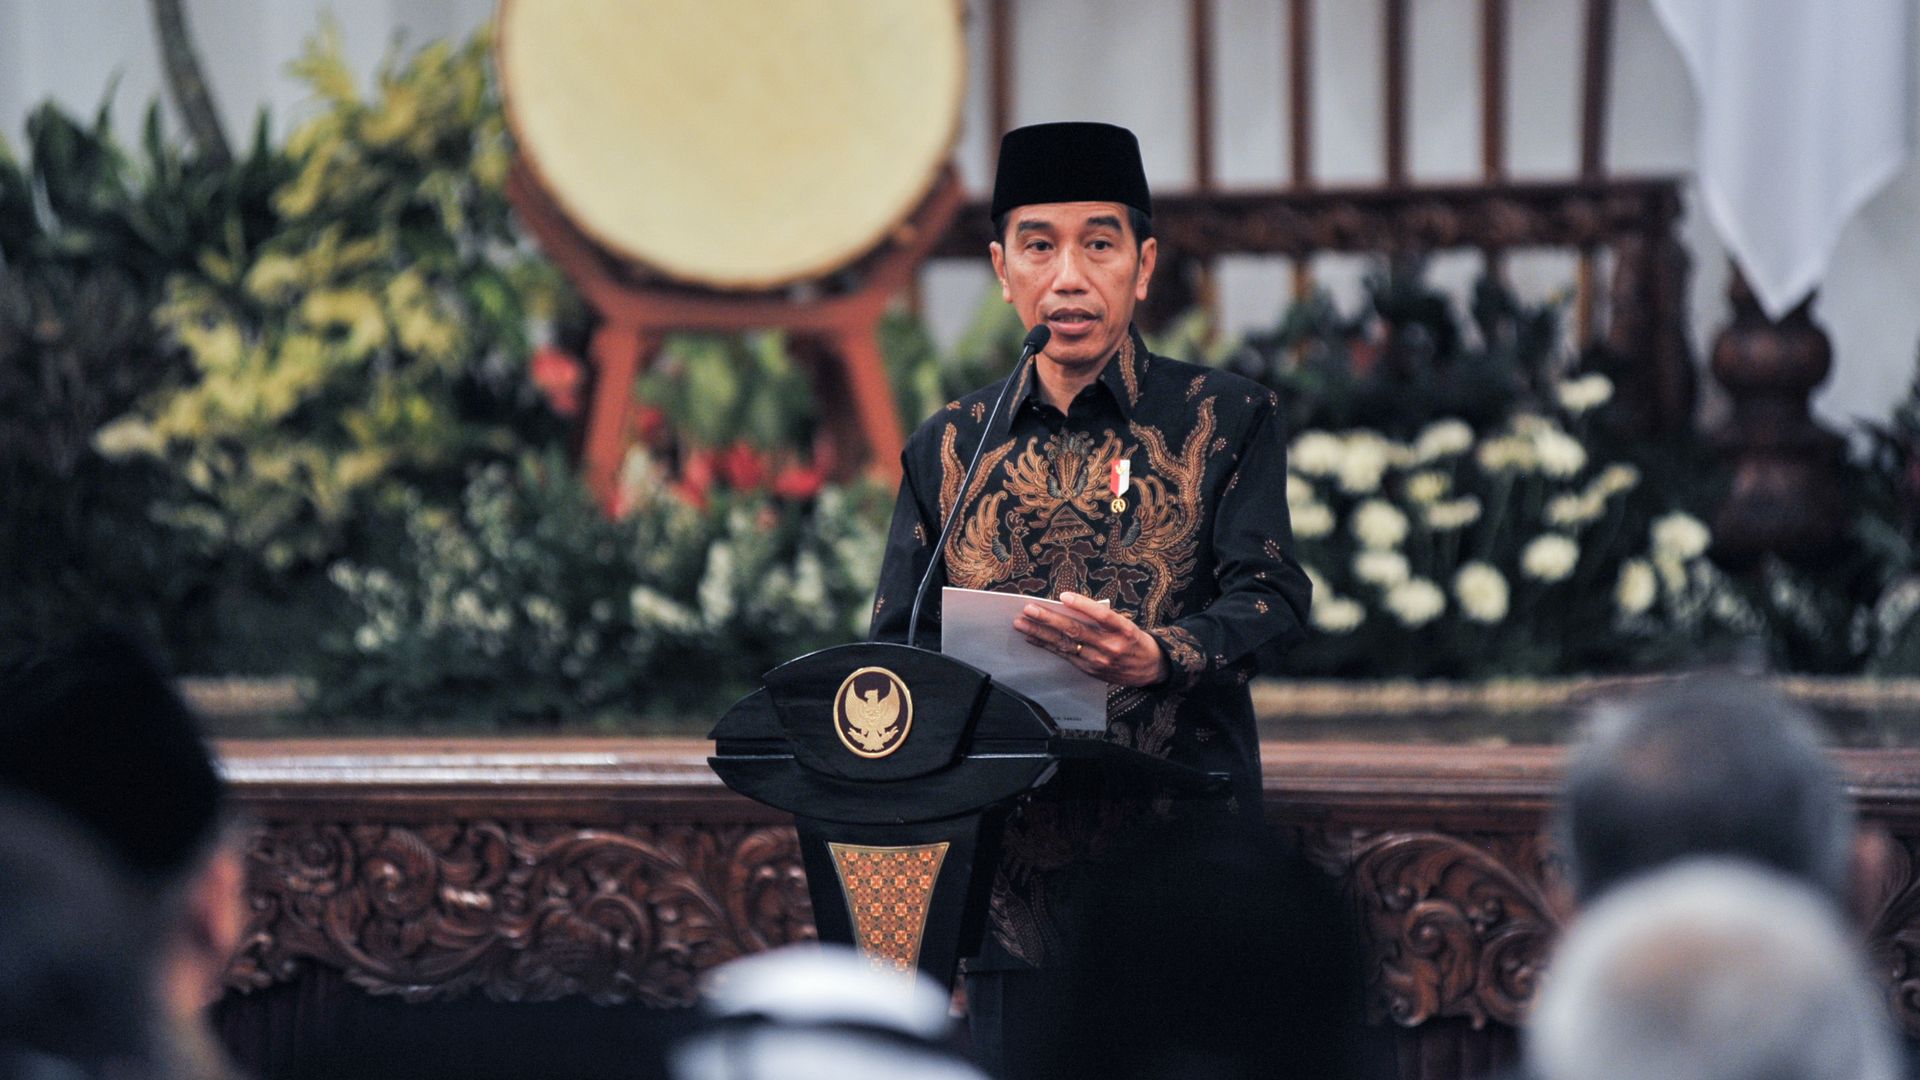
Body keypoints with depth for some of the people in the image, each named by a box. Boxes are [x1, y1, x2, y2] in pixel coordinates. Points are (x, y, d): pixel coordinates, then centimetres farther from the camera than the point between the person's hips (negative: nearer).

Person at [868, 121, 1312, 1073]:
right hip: (1018, 875, 3)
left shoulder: (1225, 421, 6)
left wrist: (1154, 657, -29)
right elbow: (896, 643, 12)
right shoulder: (950, 450, 15)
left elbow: (1271, 597, -7)